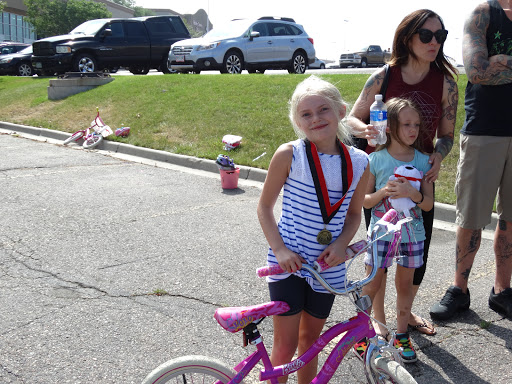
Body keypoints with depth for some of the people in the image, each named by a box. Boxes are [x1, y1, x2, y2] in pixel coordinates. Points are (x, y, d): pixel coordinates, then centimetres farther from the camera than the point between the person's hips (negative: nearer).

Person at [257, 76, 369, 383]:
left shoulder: (359, 162, -3)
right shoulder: (289, 155, -12)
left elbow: (354, 213, 9)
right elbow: (265, 206, -3)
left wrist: (341, 244, -9)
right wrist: (279, 249, -14)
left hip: (327, 265, 3)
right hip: (288, 262, -3)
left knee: (310, 339, 20)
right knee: (286, 346, 3)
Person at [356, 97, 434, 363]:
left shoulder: (422, 161, 0)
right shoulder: (376, 159, -6)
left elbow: (429, 203, -2)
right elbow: (364, 200, -2)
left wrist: (411, 192, -22)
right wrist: (383, 192, -21)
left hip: (412, 234, 3)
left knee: (405, 284, 13)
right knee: (372, 284, 4)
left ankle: (401, 335, 30)